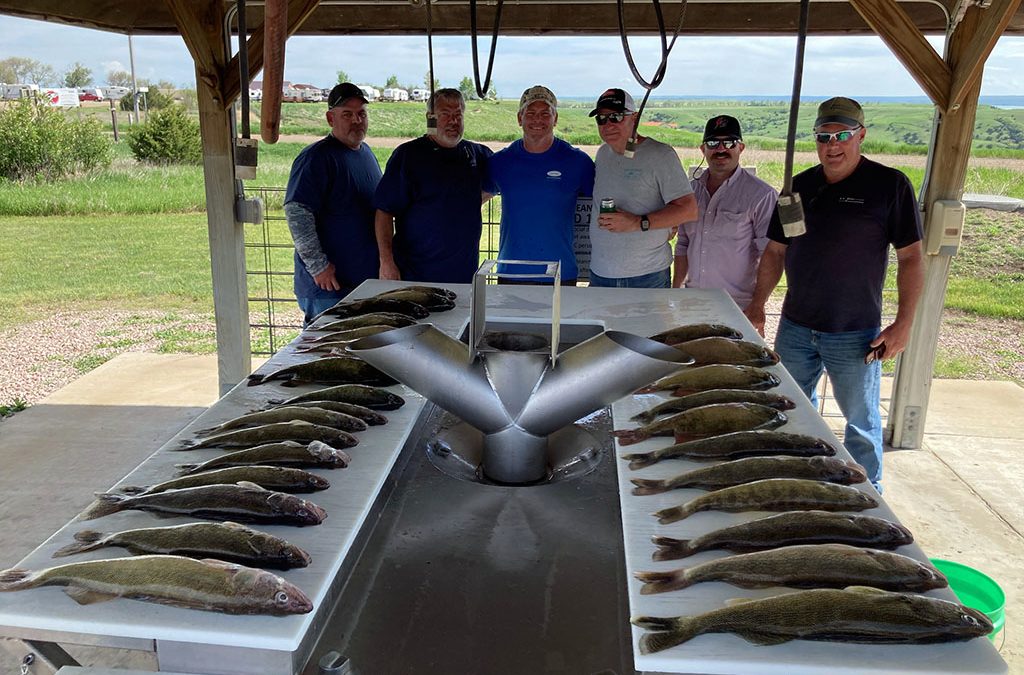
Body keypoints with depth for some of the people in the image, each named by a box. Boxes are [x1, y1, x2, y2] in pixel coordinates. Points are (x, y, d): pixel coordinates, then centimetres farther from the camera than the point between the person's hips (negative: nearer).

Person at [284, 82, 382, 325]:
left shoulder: (366, 152, 14)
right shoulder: (317, 157, -13)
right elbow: (296, 211, -22)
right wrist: (318, 266, -23)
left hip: (368, 279, 8)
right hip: (329, 287, -8)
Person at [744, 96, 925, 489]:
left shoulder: (889, 186, -7)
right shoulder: (800, 186, 6)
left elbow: (911, 257, -7)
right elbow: (776, 250, 11)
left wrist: (903, 324, -13)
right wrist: (757, 305, 4)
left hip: (855, 333, -5)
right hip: (795, 326, 5)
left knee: (861, 421, 8)